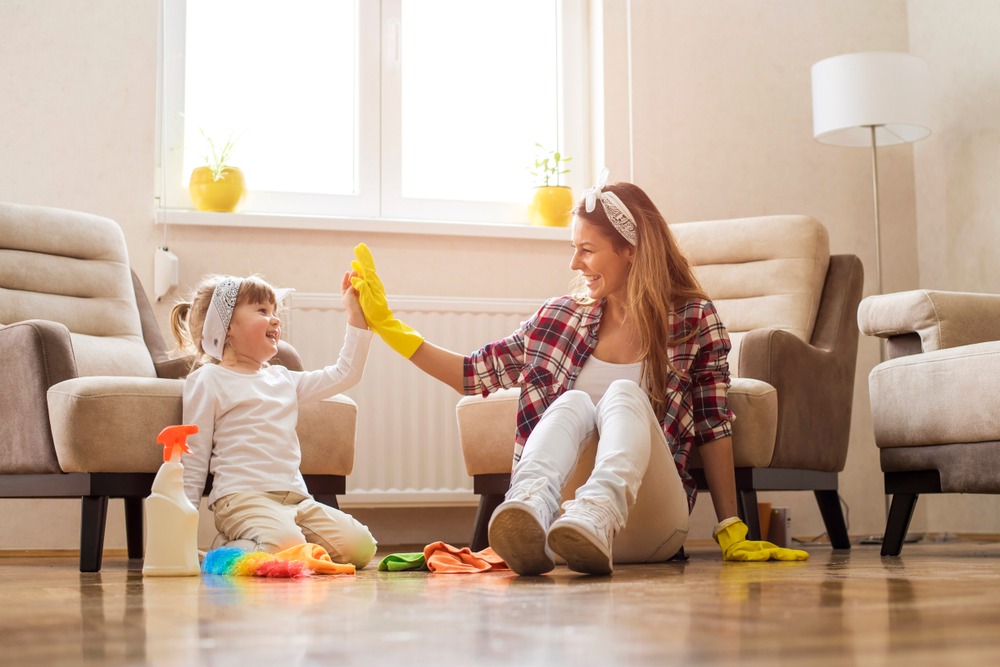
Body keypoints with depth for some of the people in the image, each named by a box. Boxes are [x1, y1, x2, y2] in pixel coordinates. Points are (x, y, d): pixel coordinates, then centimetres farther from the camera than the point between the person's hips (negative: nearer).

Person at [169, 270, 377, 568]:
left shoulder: (282, 378, 21)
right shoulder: (208, 381, 3)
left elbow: (344, 374, 25)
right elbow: (195, 459, 2)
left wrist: (356, 316, 21)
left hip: (295, 498, 6)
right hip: (241, 498, -6)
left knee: (361, 547, -12)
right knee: (286, 547, -35)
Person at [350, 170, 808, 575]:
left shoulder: (695, 320, 7)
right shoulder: (560, 317, 14)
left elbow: (714, 430, 7)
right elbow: (474, 374, 19)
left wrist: (730, 532, 4)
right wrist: (384, 324, 16)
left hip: (647, 525, -1)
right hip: (563, 527, 2)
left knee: (624, 393, -26)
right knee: (573, 402, -25)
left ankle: (596, 513, -56)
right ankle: (529, 511, -56)